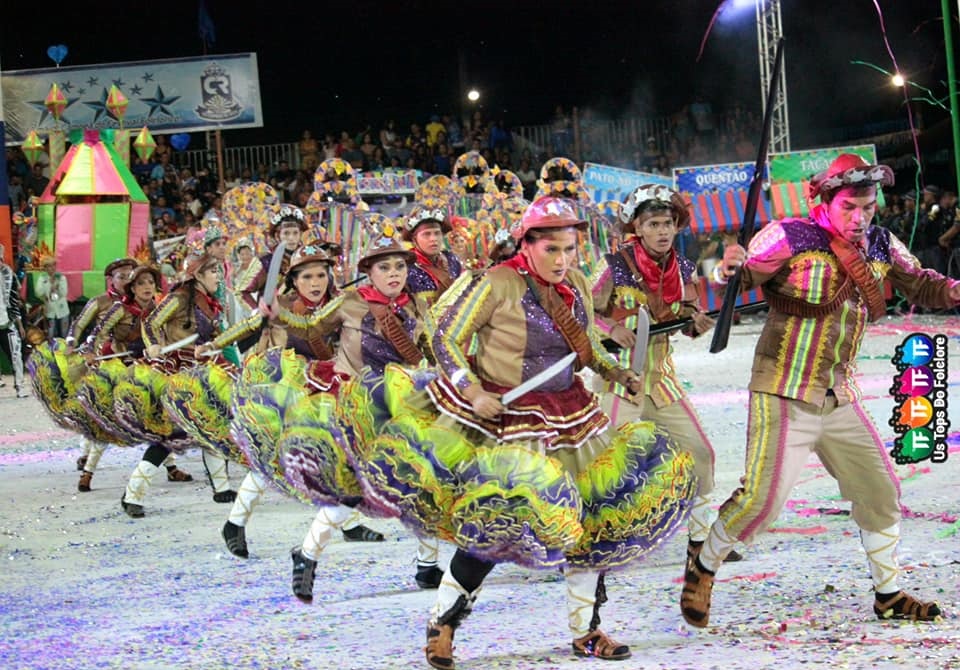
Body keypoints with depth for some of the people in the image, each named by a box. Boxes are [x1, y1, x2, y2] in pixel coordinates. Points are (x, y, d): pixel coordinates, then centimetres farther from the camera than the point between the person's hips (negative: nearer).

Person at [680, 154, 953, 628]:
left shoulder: (882, 247, 4)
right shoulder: (791, 237, -13)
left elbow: (921, 286, 14)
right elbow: (741, 275, -18)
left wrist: (951, 291, -7)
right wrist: (728, 268, -42)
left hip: (840, 400, 6)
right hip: (784, 397, -6)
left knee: (880, 491, 9)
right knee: (762, 496, -12)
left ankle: (888, 594, 25)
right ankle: (702, 569, 12)